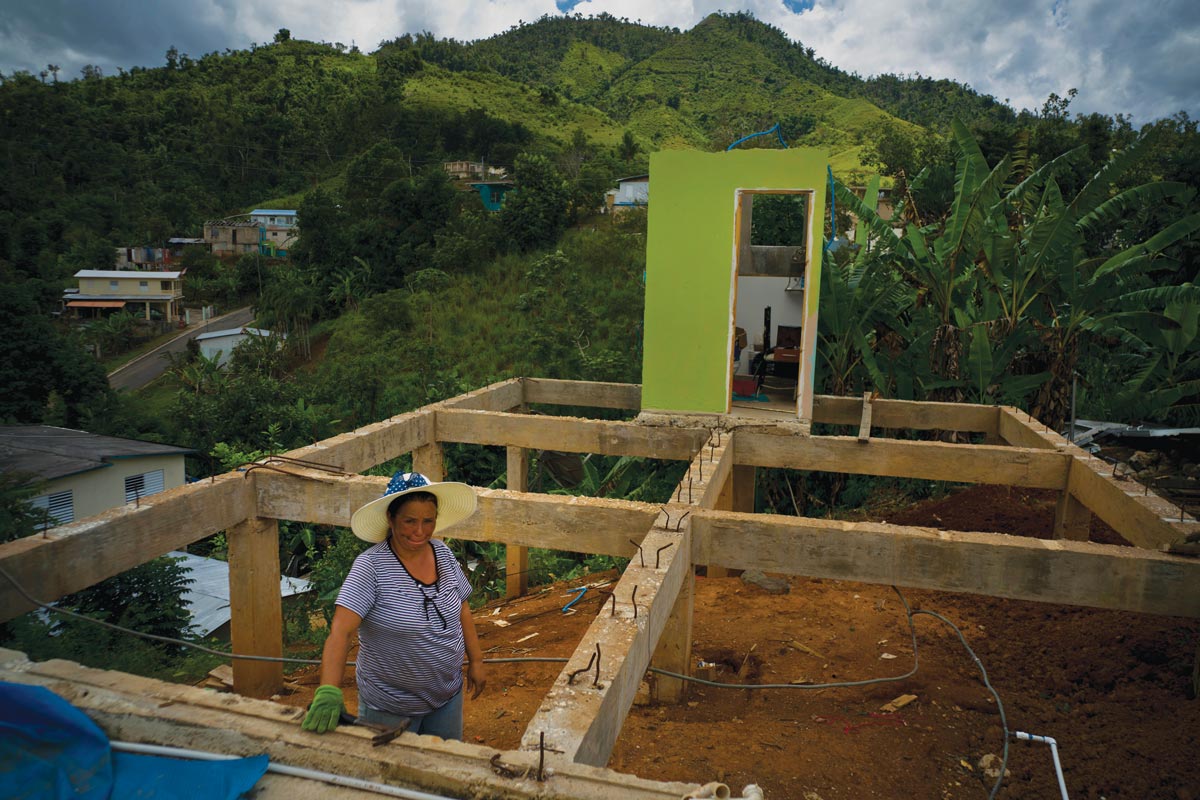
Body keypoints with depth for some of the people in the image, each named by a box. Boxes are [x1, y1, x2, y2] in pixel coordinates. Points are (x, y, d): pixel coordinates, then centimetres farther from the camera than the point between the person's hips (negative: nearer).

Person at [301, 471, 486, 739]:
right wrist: (329, 691, -40)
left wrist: (476, 660, 8)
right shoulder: (371, 566, -22)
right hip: (390, 706, -5)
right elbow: (340, 631, -29)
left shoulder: (443, 553, -6)